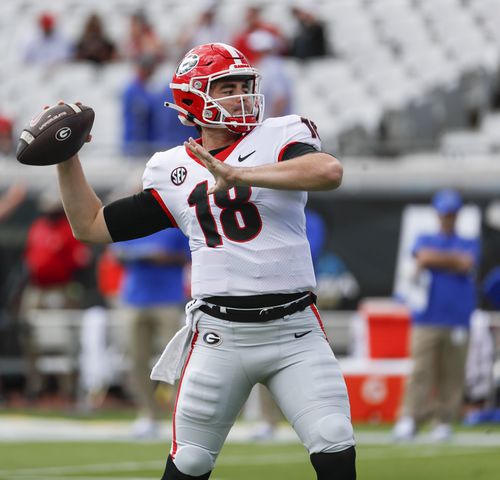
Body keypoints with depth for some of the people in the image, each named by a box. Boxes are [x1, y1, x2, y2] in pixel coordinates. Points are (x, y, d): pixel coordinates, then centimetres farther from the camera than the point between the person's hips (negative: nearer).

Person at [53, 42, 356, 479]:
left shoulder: (280, 137, 1)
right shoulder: (172, 171, 9)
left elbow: (329, 171, -22)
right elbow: (91, 226, 17)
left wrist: (237, 174, -23)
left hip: (294, 328, -2)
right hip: (220, 334, 2)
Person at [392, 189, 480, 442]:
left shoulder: (469, 243, 14)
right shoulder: (425, 240, 15)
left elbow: (466, 264, -7)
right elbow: (423, 258, -7)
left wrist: (436, 260, -1)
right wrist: (453, 260, -2)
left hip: (457, 323, 1)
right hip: (427, 319, -1)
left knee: (452, 373, -2)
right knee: (420, 371, -11)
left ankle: (444, 421, 5)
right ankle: (409, 420, -14)